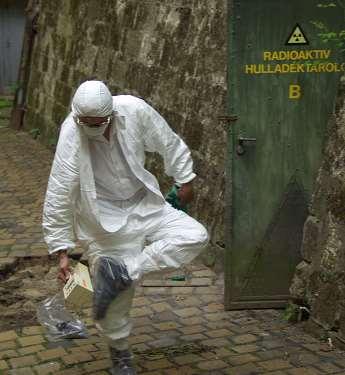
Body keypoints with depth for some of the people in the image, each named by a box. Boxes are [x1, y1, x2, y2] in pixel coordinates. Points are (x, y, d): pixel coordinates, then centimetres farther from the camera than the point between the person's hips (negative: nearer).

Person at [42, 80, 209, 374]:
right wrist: (62, 251, -16)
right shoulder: (71, 136, -23)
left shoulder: (134, 110, -19)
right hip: (105, 221, -3)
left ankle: (124, 271, -15)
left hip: (145, 206, 4)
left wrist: (184, 180, 10)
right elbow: (58, 198, -18)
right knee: (117, 297, 0)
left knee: (195, 237, -15)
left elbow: (169, 143, 0)